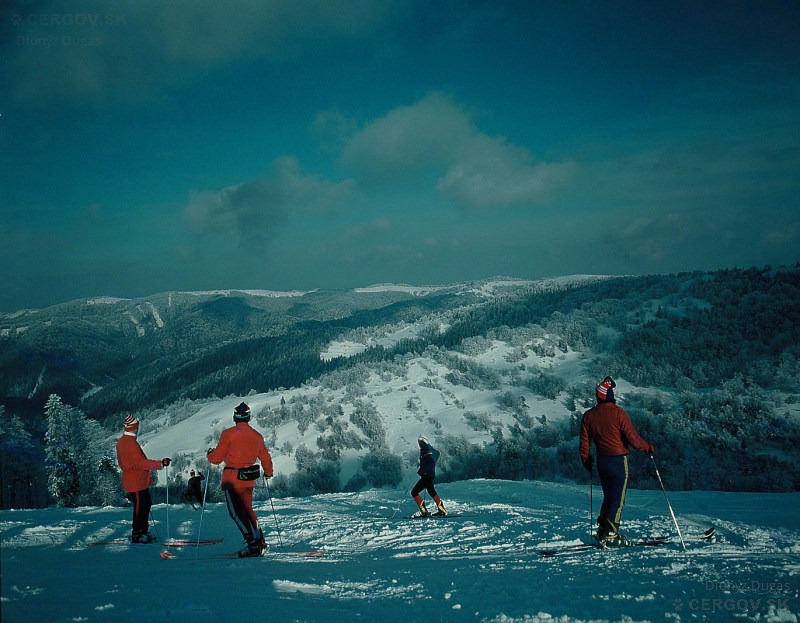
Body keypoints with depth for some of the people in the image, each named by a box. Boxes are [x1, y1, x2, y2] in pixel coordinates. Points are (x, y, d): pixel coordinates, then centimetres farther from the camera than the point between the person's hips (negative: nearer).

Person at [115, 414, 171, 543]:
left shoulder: (121, 442, 11)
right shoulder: (130, 443, -21)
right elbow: (140, 462, -27)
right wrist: (160, 464, -29)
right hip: (137, 482, -10)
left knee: (146, 505, 17)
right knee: (140, 508, -1)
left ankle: (142, 532, 24)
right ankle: (136, 535, 7)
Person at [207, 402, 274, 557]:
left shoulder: (228, 434, -9)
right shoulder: (257, 436, 8)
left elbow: (216, 458, -7)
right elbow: (265, 458, 18)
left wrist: (210, 453, 16)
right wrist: (268, 472, 37)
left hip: (232, 478, -6)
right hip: (249, 479, 6)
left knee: (236, 512, -5)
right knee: (247, 509, 20)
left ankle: (253, 543, -18)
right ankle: (259, 541, 17)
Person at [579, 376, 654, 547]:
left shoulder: (588, 415, 1)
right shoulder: (618, 413, -15)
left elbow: (584, 443, 6)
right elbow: (633, 439, -16)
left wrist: (586, 461, 22)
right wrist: (648, 447, 1)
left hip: (602, 462, 6)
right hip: (619, 461, -6)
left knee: (608, 497, 20)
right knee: (618, 499, 1)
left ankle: (602, 531, 19)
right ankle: (611, 535, -2)